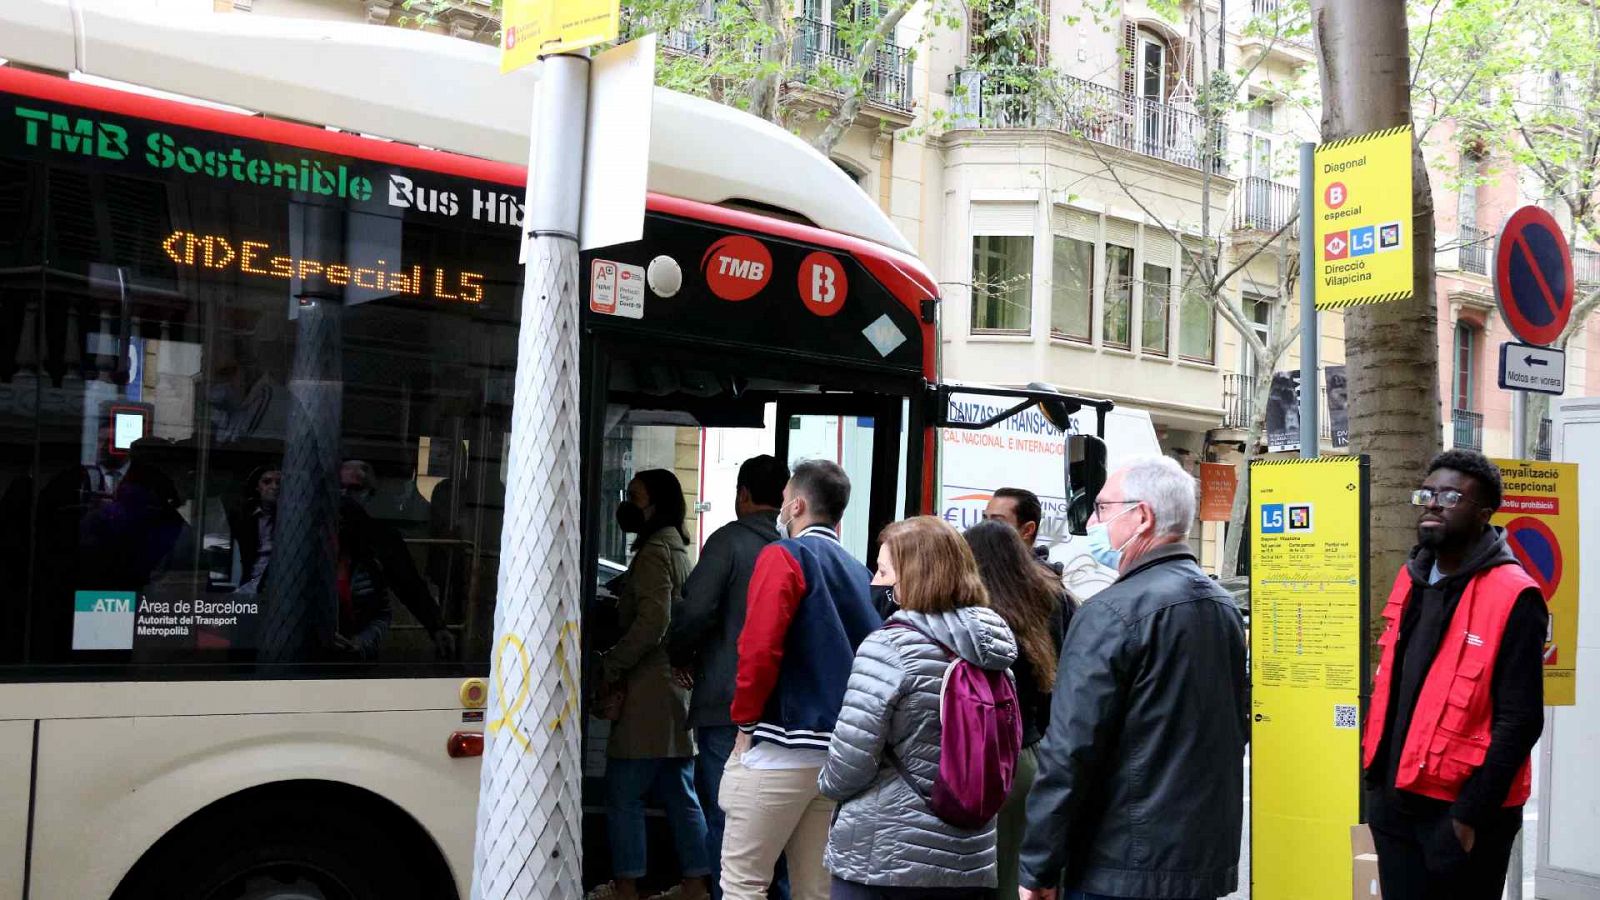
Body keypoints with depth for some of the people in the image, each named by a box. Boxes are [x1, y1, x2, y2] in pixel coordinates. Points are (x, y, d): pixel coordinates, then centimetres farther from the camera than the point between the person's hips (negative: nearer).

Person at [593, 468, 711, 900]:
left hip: (648, 694, -10)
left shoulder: (654, 551, -11)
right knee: (680, 792, 11)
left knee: (623, 793, -2)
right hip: (678, 691, 10)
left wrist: (609, 668, -12)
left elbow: (651, 623, -20)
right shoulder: (677, 550, 19)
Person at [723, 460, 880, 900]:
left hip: (782, 747, -7)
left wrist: (745, 721, -6)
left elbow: (759, 648, -16)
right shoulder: (860, 573, 13)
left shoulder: (784, 556, -6)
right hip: (844, 753, 7)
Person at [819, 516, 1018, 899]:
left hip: (883, 857, -6)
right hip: (970, 862, 6)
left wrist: (828, 781, 4)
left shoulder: (889, 647, -15)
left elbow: (848, 766, -16)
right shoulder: (993, 648, 3)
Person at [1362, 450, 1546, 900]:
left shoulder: (1512, 597, -14)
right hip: (1393, 800, 7)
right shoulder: (1411, 579, 9)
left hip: (1460, 813, -7)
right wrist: (1375, 772, 12)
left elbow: (1519, 721, -16)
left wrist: (1471, 814, -17)